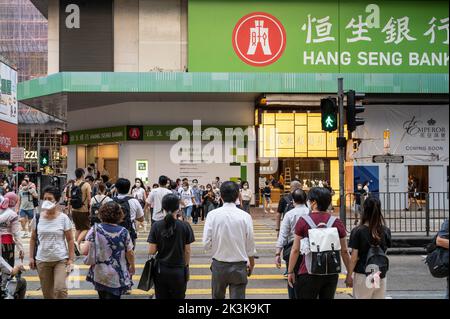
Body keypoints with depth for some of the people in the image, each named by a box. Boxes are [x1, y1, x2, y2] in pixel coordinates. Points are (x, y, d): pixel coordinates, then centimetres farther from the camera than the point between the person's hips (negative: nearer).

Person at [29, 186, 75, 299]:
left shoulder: (63, 218, -8)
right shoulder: (37, 218, -1)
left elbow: (70, 240, -4)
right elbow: (33, 239, 9)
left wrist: (71, 259, -7)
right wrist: (31, 257, 5)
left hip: (61, 260, -3)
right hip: (42, 260, 3)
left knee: (60, 289, -16)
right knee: (47, 293, 10)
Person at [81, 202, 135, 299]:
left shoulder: (95, 229, -10)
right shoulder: (123, 232, -11)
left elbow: (85, 251, -13)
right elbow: (130, 254, -4)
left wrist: (81, 245, 11)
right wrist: (132, 266, 16)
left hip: (99, 275, 2)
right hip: (117, 277, -2)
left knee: (103, 296, 25)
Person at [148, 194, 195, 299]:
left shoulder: (156, 226, -7)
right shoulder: (185, 226, -9)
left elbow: (151, 251, -8)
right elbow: (187, 251, -4)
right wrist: (186, 266, 11)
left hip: (160, 270, 1)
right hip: (178, 271, -1)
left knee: (161, 297, 12)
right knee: (178, 297, 12)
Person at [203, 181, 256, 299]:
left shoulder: (212, 215, -11)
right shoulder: (245, 216, -11)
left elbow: (206, 244, -12)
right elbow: (250, 246, -3)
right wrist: (251, 265, 13)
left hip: (219, 265, 1)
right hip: (239, 266, -1)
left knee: (217, 297, 21)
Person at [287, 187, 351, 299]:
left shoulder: (303, 221, -8)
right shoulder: (337, 222, 1)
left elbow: (295, 250, -5)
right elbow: (344, 251, 5)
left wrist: (290, 271, 4)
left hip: (308, 273, -3)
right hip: (332, 273, 4)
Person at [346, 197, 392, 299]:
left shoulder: (357, 231, -13)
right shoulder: (385, 231, -2)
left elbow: (354, 258, -12)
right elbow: (385, 250, 12)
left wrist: (349, 275, -1)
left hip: (363, 275, -3)